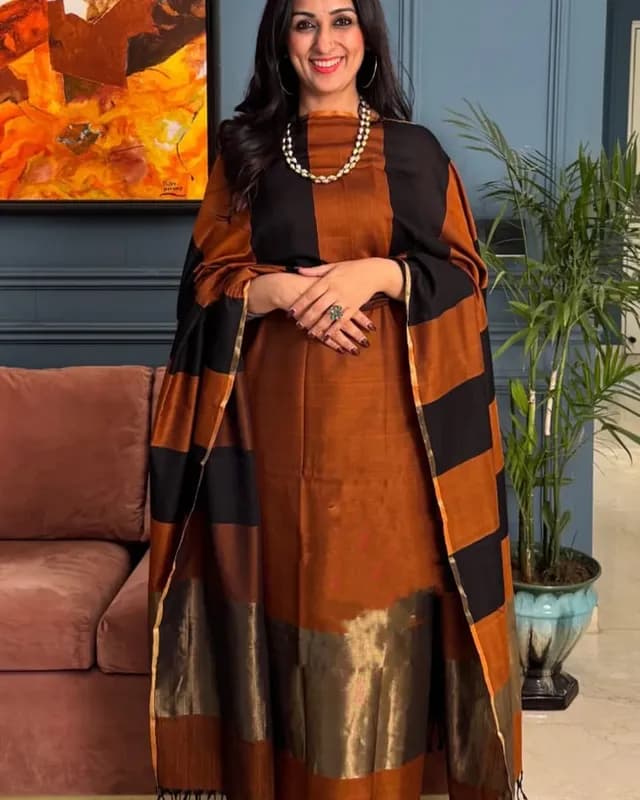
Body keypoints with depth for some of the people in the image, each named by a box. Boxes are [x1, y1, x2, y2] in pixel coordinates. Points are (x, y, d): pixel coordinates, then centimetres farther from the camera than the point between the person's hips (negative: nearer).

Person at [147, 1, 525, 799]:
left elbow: (465, 273, 4)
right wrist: (286, 290, -14)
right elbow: (209, 278, 5)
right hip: (282, 413, 1)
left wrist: (379, 274, -14)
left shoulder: (416, 152, 8)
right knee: (295, 588, 5)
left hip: (389, 414, 0)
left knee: (382, 586, 2)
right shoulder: (244, 148, 9)